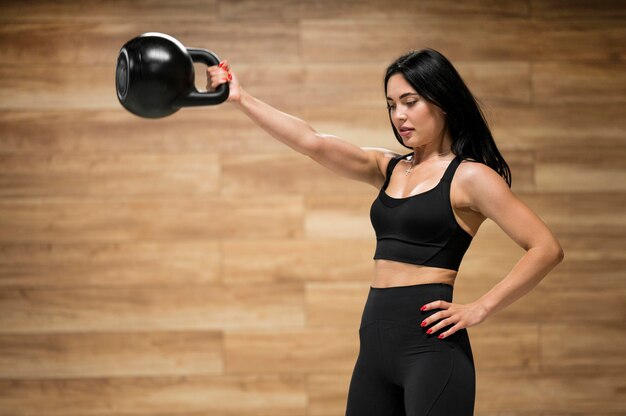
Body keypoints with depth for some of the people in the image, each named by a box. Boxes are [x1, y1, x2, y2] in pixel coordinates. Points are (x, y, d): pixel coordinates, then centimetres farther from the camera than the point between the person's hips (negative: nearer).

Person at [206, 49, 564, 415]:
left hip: (431, 344, -7)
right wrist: (241, 99, -4)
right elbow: (312, 142, 4)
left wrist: (480, 309, -13)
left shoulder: (469, 176, -5)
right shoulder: (389, 168, 14)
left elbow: (547, 249, -11)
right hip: (376, 341, 7)